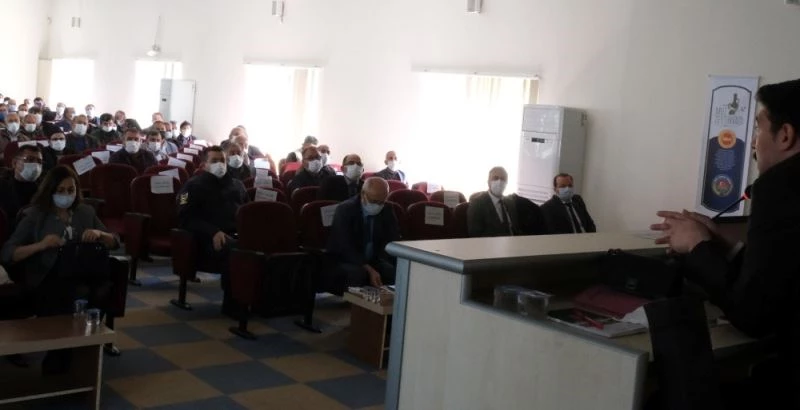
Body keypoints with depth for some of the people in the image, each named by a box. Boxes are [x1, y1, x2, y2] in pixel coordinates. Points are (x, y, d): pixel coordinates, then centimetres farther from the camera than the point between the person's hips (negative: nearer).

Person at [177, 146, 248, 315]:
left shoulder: (237, 185, 28)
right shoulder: (194, 185, 11)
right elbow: (186, 218, -1)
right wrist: (213, 232, -17)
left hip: (238, 234, 4)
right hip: (210, 237, -4)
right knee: (232, 250, -39)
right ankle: (232, 304, -24)